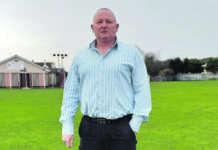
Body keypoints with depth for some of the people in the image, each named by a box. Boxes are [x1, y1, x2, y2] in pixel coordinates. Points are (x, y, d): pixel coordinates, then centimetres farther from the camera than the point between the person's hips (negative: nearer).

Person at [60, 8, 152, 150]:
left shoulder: (132, 53, 4)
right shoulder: (80, 57, 12)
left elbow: (142, 90, 1)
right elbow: (70, 93, 12)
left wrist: (135, 124, -8)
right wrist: (67, 126, 5)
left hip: (122, 128, -2)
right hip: (90, 128, 2)